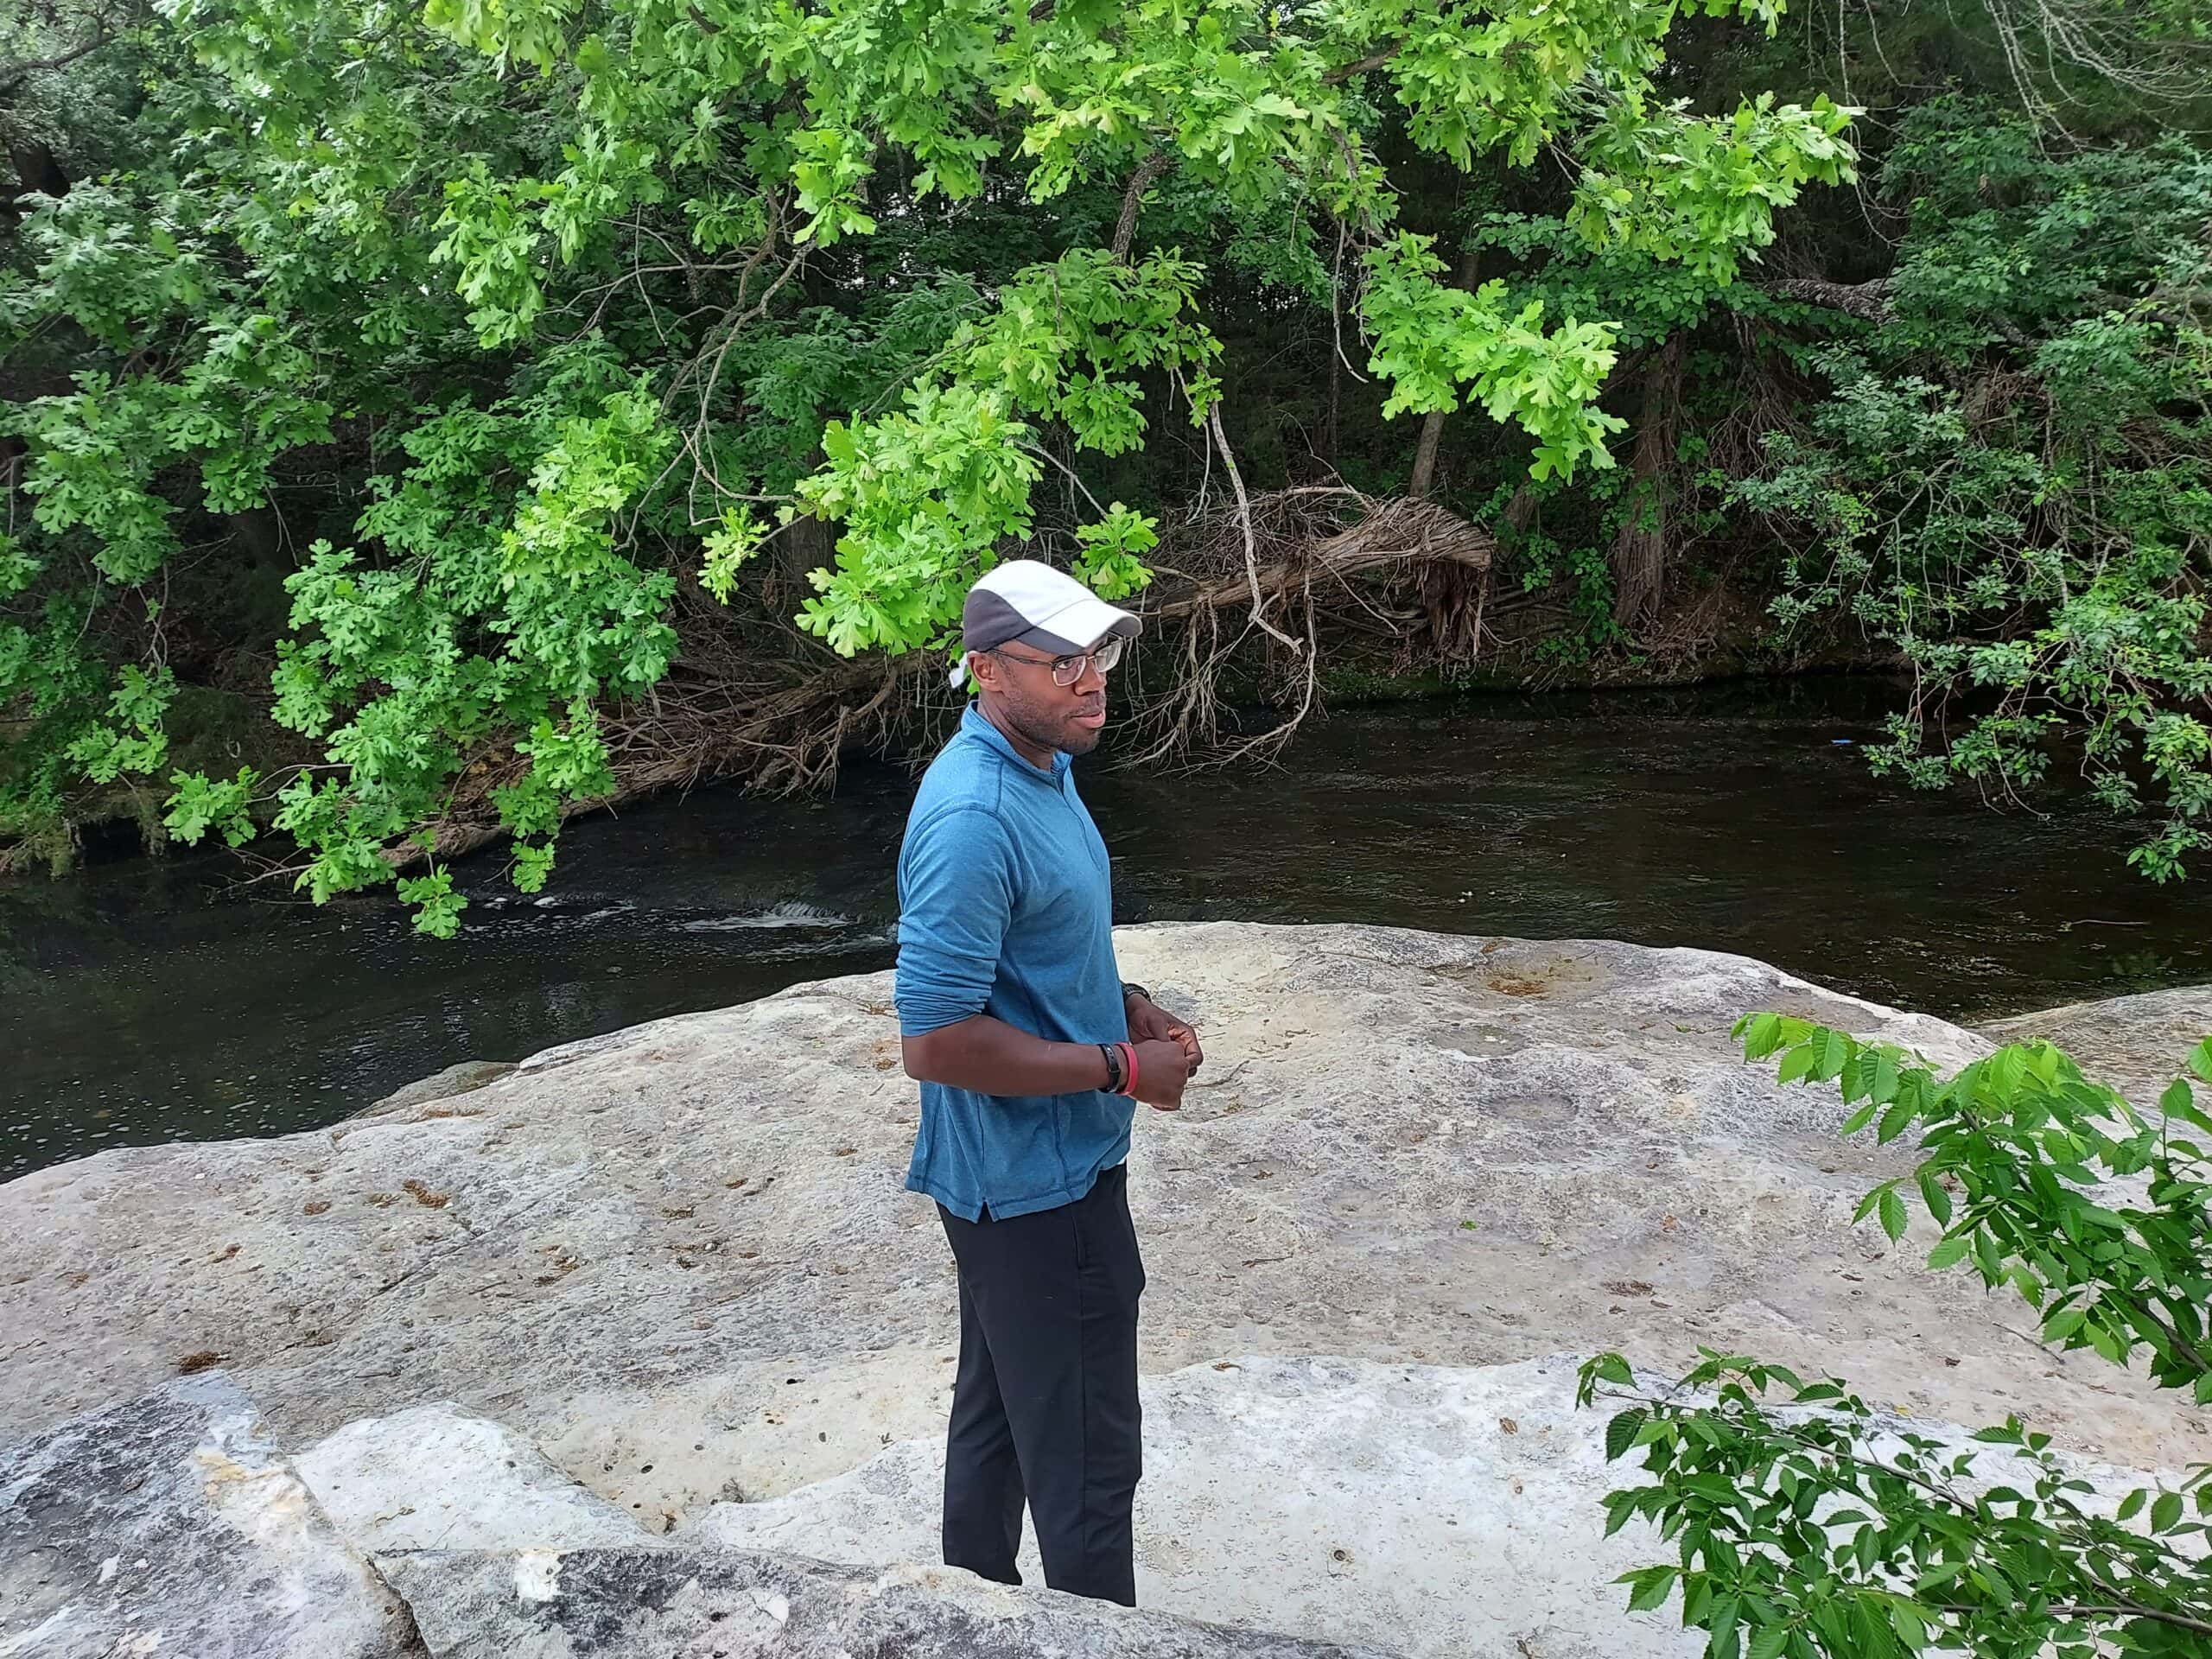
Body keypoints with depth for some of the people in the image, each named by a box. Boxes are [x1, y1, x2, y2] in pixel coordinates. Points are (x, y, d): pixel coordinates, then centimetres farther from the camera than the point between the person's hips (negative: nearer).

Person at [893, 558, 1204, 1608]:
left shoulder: (1043, 764, 6)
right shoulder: (975, 818, -26)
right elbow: (935, 1040, -27)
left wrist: (1124, 1005, 3)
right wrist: (1124, 1070, -19)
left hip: (1010, 1174, 10)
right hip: (1040, 1182, -10)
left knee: (997, 1409, 24)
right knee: (1085, 1461, 4)